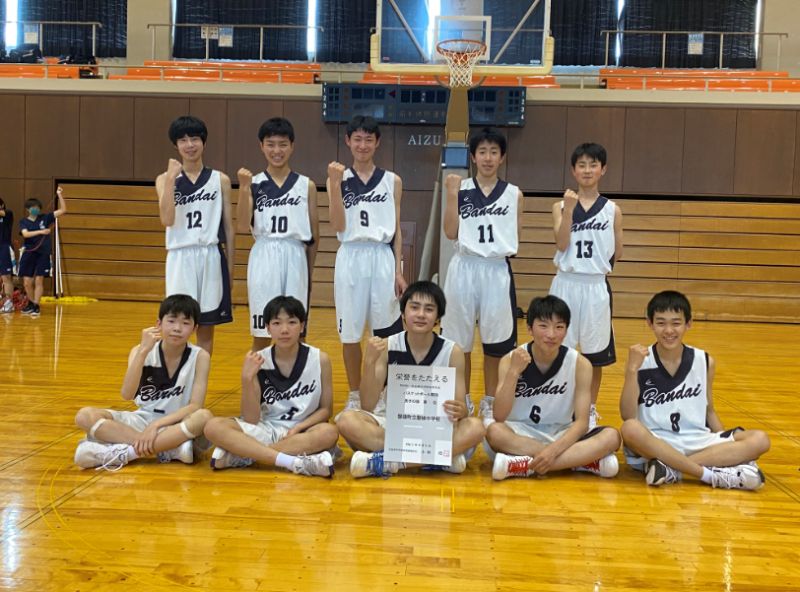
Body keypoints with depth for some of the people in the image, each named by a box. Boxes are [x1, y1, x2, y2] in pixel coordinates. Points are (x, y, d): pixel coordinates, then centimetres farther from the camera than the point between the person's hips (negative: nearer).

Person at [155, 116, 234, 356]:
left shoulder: (220, 180, 6)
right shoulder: (165, 178, 4)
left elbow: (228, 227, 8)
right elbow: (167, 220, -11)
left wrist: (230, 268, 5)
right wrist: (171, 178, -14)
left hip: (211, 257, 1)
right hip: (180, 258, -1)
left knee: (206, 328, 8)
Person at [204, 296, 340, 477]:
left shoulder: (320, 359, -6)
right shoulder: (258, 361, -5)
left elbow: (326, 409, 2)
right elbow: (251, 420, -8)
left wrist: (299, 427, -16)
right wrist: (247, 379, -21)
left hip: (303, 434, -1)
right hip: (265, 431, 1)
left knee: (328, 433, -34)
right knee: (214, 426, -23)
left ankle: (241, 455, -24)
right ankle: (294, 462, -32)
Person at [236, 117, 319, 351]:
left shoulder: (306, 186, 6)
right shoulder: (253, 183, 5)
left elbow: (314, 235, 10)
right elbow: (243, 226, -6)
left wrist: (309, 272, 10)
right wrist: (244, 188, -13)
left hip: (295, 259, 1)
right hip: (263, 259, 0)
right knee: (261, 334, 5)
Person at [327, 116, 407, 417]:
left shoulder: (392, 181, 6)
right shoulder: (339, 179, 4)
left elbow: (396, 230, 7)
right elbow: (339, 227, -5)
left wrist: (398, 271, 2)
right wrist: (335, 185, -15)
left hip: (382, 258, 1)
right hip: (351, 258, 0)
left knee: (385, 330, 3)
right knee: (350, 332, 6)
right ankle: (354, 396, 21)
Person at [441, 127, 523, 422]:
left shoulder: (514, 194, 5)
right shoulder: (461, 189, 3)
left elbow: (517, 238, 10)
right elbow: (451, 233, -5)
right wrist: (453, 194, -9)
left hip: (497, 271, 0)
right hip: (464, 269, 0)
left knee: (494, 341, 8)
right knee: (460, 339, 8)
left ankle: (490, 401, 25)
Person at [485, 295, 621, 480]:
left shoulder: (580, 364, -11)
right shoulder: (511, 360, -11)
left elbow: (582, 421, -14)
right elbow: (499, 417, -20)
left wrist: (553, 450, -30)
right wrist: (513, 372, -32)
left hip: (561, 435, 1)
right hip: (521, 435, 0)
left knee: (611, 436, -24)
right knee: (494, 431, -34)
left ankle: (525, 465, -28)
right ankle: (587, 462, -26)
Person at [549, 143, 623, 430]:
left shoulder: (612, 210, 5)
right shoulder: (561, 206, 2)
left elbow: (617, 253, 11)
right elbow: (562, 245, -11)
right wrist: (569, 210, -17)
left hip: (596, 286, 1)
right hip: (566, 285, 0)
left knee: (595, 353, 8)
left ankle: (590, 409, 25)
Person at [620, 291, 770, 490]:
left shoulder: (705, 362, 4)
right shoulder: (640, 362, -4)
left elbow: (709, 411, 15)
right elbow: (627, 416, -12)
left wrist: (726, 444, 1)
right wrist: (632, 370, -21)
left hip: (698, 444, 4)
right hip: (654, 446, -3)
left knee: (760, 440, -18)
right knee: (631, 429, -37)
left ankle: (672, 469, -25)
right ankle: (714, 475, -27)